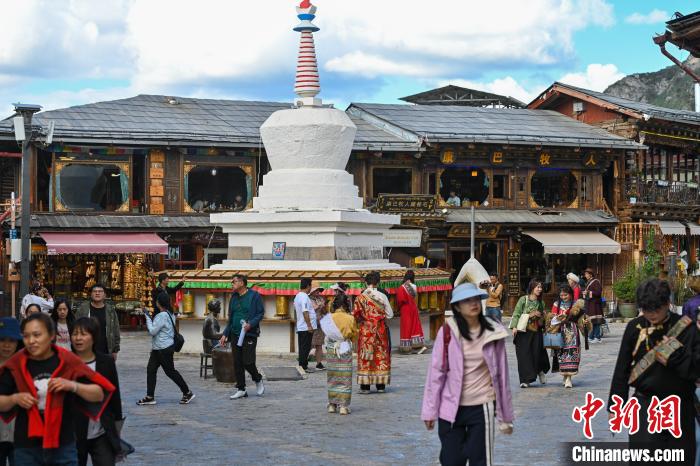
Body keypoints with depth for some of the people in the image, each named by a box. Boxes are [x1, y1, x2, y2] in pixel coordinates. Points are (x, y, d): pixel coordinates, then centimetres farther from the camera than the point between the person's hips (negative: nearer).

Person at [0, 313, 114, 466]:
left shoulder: (67, 361, -4)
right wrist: (15, 398, -12)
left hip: (63, 446, -1)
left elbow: (99, 394, -3)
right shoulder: (15, 366, -1)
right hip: (26, 448, 1)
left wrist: (72, 385, -18)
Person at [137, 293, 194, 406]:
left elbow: (153, 331, -20)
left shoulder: (162, 316, -20)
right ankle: (150, 397, 7)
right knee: (150, 370, 7)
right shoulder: (170, 314, 11)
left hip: (164, 349, -10)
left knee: (170, 371, -1)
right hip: (158, 349, 10)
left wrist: (147, 317, -13)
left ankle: (187, 393, 10)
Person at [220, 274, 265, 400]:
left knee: (248, 362, -8)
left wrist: (250, 324, -21)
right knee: (237, 364, 3)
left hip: (249, 334, -6)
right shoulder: (234, 297, 14)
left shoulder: (254, 295, -5)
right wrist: (225, 334, 13)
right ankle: (241, 389, 11)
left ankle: (258, 380, 20)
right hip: (235, 335, 6)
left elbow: (261, 313, -6)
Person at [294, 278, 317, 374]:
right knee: (305, 347, -5)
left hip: (300, 327, 10)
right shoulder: (304, 297, -17)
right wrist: (309, 326, -22)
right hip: (306, 327, -10)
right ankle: (303, 367, -4)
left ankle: (303, 366, 17)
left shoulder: (297, 296, 14)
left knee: (303, 347, 13)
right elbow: (305, 312, -23)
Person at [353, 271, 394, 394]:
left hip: (366, 330, -1)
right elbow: (390, 314, 1)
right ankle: (381, 385, 11)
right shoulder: (382, 296, -3)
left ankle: (365, 386, 0)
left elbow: (355, 315, -7)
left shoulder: (361, 297, -7)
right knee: (381, 355, 8)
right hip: (381, 329, 1)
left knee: (365, 356, 2)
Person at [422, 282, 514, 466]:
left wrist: (505, 416, 6)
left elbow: (501, 374, 2)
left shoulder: (493, 332, -3)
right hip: (451, 408, 0)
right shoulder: (447, 332, -6)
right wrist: (430, 410, -2)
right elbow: (436, 371, -3)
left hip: (482, 408, 0)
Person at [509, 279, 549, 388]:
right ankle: (525, 380, -1)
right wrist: (514, 327, -16)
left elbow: (543, 317, 18)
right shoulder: (523, 299, -2)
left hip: (536, 332, 3)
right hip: (523, 331, -3)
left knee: (537, 353, -1)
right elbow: (516, 313, -7)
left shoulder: (540, 302, 11)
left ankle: (540, 371, 30)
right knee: (524, 355, -5)